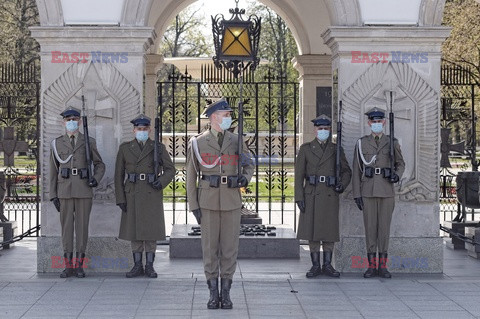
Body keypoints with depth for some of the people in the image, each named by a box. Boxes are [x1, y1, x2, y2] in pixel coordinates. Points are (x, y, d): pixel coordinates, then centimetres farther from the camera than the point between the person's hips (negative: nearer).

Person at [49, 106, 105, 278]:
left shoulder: (89, 142, 4)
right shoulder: (57, 143, 6)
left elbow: (100, 165, 11)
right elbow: (53, 171, 7)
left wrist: (96, 179, -11)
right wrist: (53, 196, 2)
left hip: (84, 190, -1)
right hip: (65, 190, 1)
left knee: (82, 226, 0)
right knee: (67, 227, 2)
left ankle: (79, 265, 7)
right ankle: (68, 266, 8)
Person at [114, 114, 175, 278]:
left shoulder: (158, 148, 1)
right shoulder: (125, 148, 4)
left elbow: (170, 169, 5)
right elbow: (119, 175, 3)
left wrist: (162, 182, -15)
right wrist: (120, 198, -3)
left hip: (152, 194, -1)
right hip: (133, 195, 1)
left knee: (151, 229, 0)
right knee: (134, 229, 4)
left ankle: (149, 266, 8)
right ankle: (137, 266, 11)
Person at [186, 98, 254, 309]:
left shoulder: (236, 141, 5)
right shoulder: (197, 143, 0)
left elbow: (248, 165, 15)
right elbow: (191, 176, 2)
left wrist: (245, 178, -9)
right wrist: (193, 205, -3)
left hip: (231, 201, 1)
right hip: (208, 201, -1)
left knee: (229, 246, 2)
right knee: (210, 247, 2)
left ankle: (226, 293, 11)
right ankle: (213, 294, 10)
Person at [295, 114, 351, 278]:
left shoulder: (336, 149, 7)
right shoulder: (306, 148, 3)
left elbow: (346, 171, 12)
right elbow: (299, 174, 1)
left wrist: (342, 185, -9)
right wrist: (299, 197, -7)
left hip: (330, 195, 1)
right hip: (311, 195, -1)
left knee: (330, 230, 2)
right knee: (312, 229, 0)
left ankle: (327, 265, 11)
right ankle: (315, 266, 7)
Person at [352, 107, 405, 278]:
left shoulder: (392, 142, 5)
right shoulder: (361, 143, 4)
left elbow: (400, 164, 14)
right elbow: (357, 170, 4)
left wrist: (397, 175, -10)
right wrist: (357, 194, -2)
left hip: (387, 191, 0)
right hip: (368, 191, 0)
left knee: (384, 226, 2)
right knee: (370, 227, 1)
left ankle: (382, 266, 7)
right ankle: (371, 266, 8)